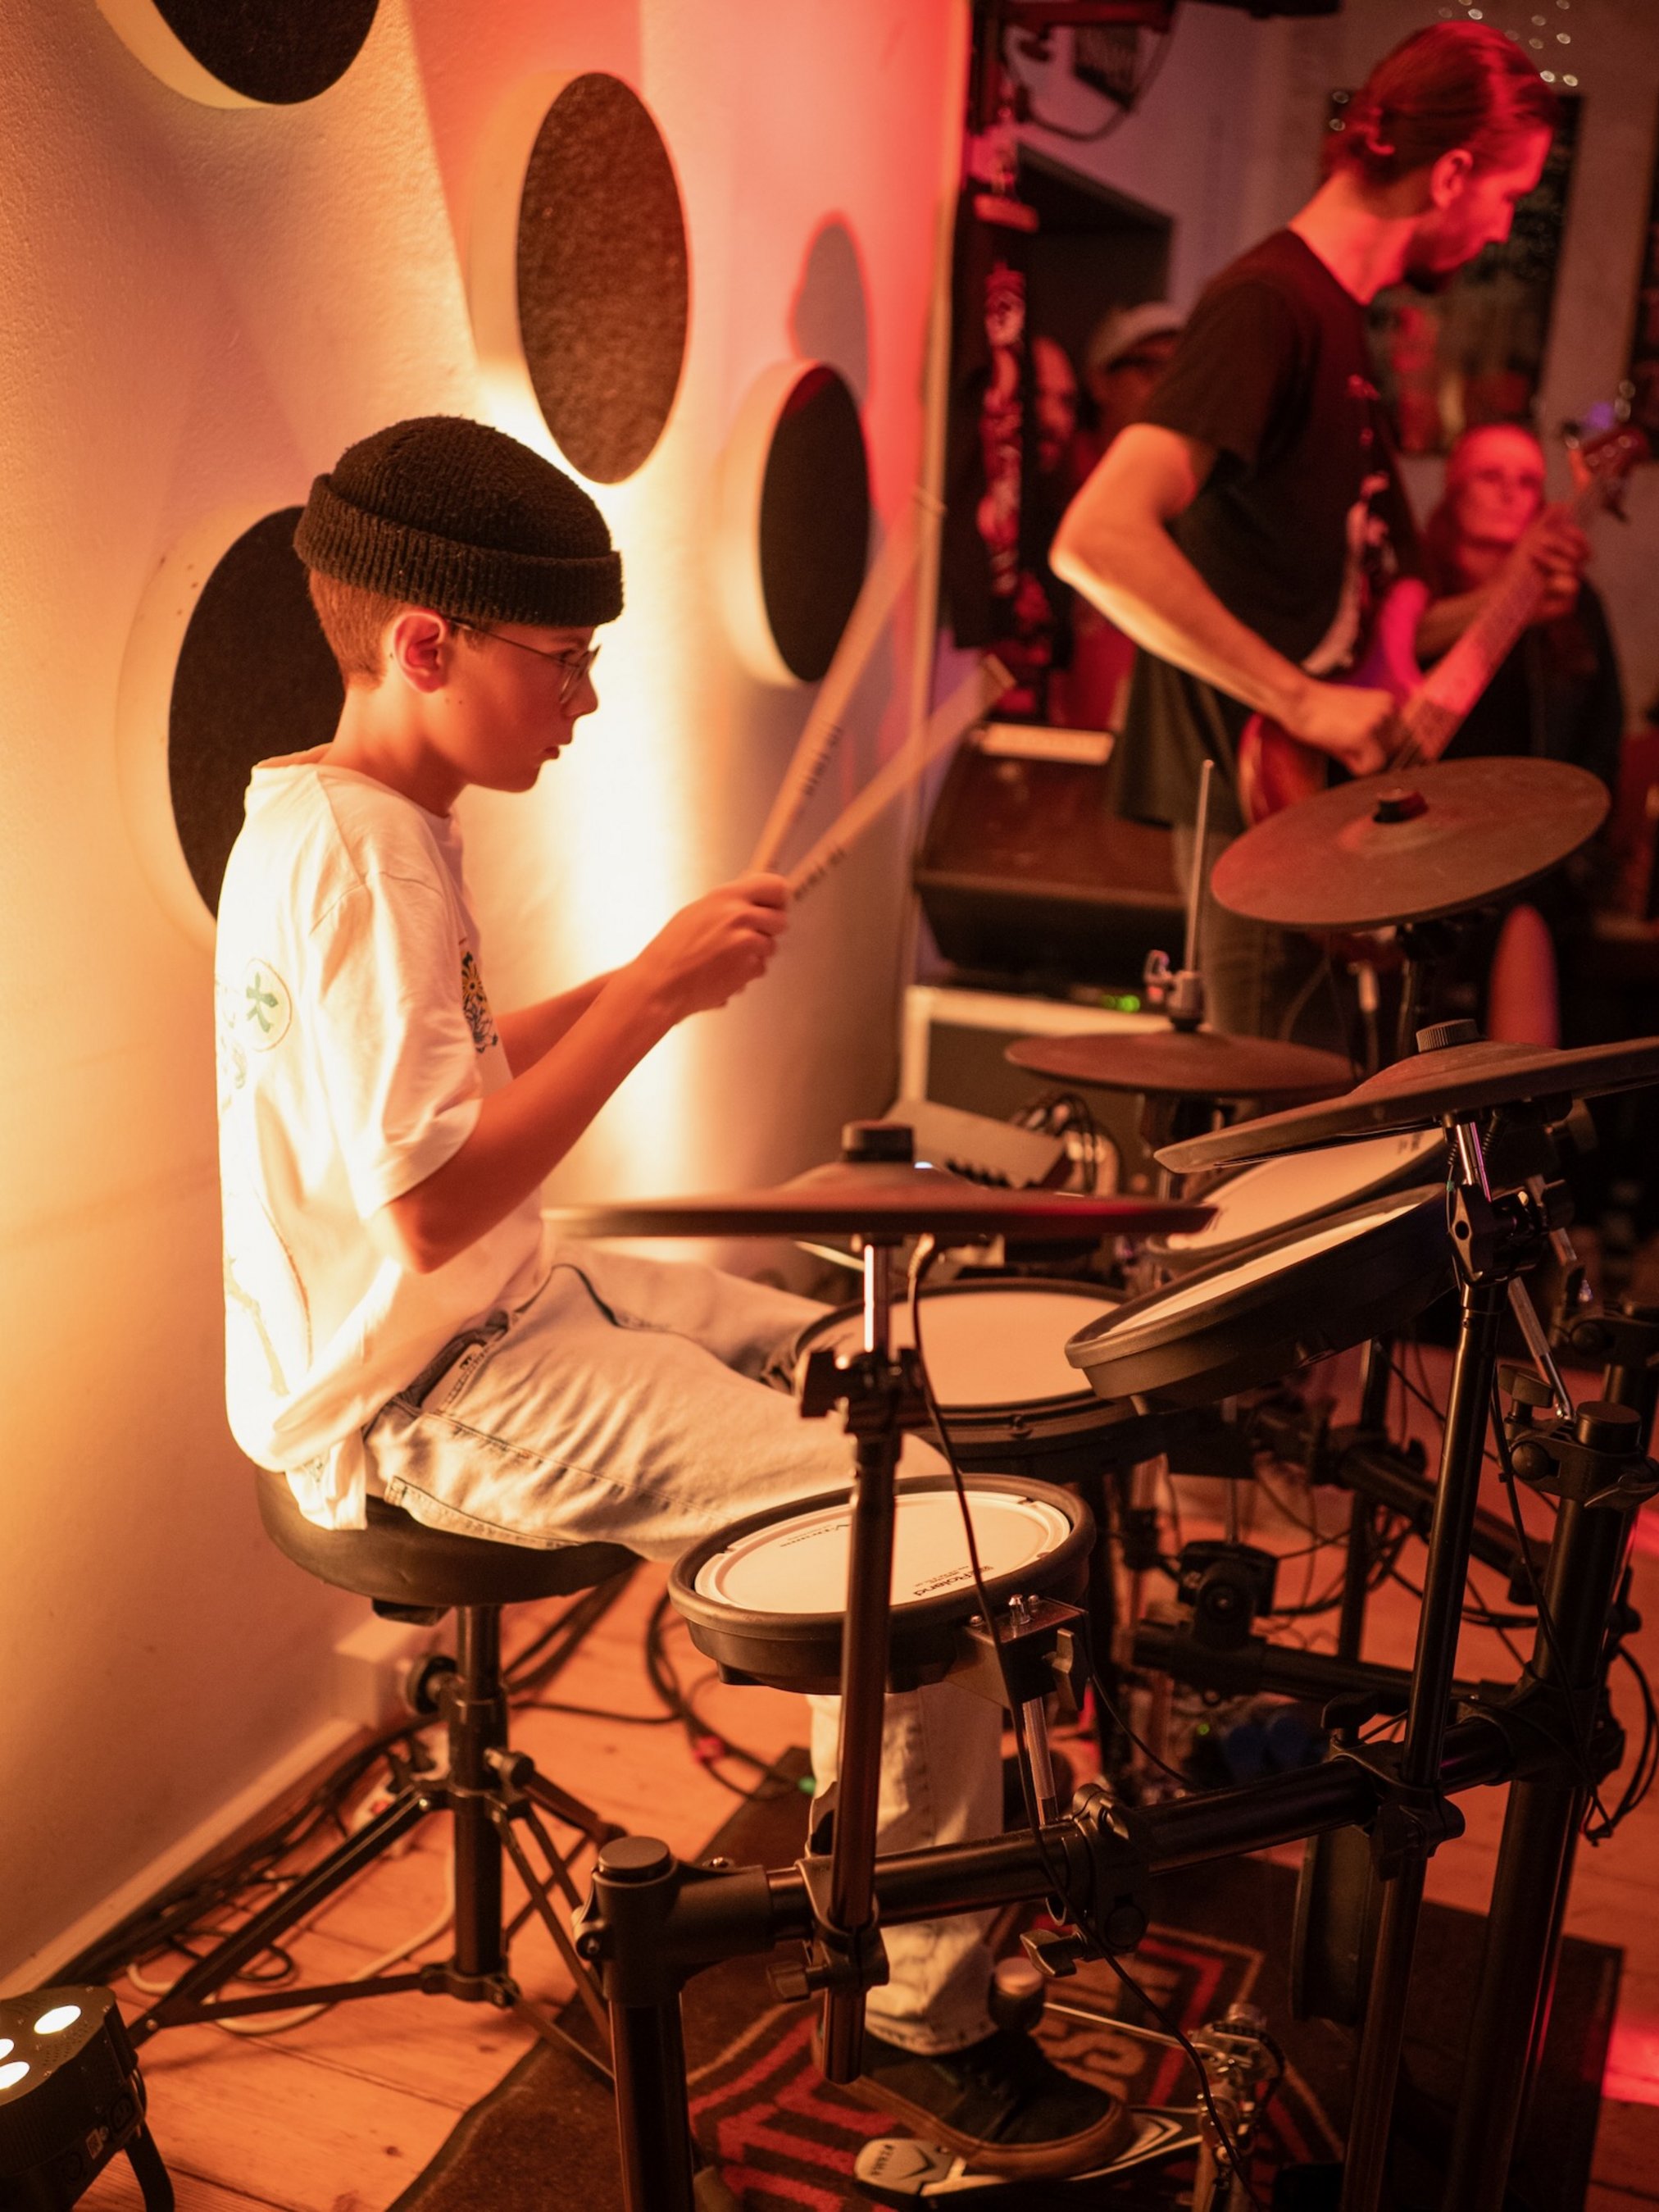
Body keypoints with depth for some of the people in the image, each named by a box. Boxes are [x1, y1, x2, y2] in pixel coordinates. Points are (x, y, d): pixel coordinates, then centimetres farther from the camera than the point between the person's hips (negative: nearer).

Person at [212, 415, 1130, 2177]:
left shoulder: (340, 820, 9)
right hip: (423, 1403, -11)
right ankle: (921, 2022, -1)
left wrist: (636, 988, 4)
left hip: (501, 1315, 11)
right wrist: (650, 993, -24)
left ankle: (909, 1781, 37)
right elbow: (431, 1204, -29)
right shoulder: (354, 860, -23)